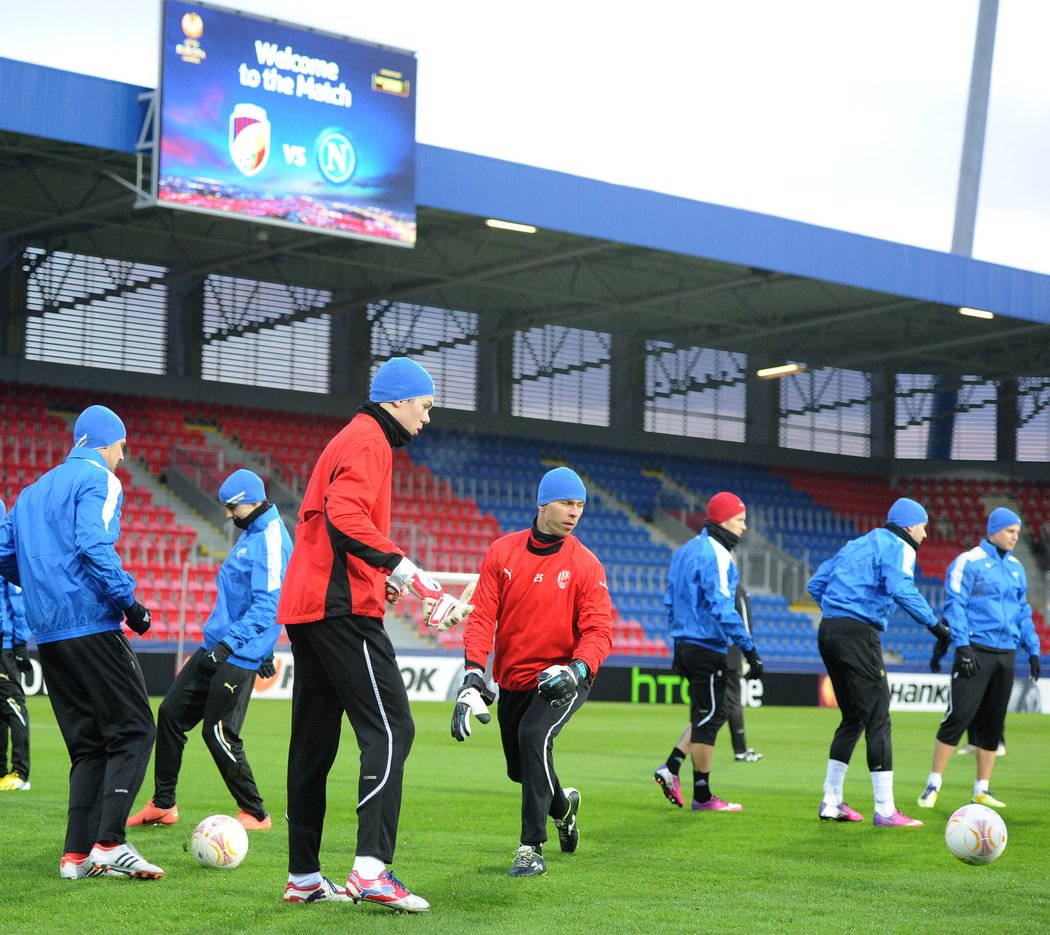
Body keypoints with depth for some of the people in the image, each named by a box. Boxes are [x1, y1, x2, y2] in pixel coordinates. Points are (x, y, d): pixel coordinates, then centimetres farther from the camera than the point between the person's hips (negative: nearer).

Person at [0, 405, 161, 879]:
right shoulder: (99, 480, -3)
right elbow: (94, 546, -18)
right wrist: (128, 600, -15)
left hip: (48, 634, 8)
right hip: (91, 626, -8)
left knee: (87, 742, 11)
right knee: (133, 730, -5)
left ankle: (78, 853, 3)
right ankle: (109, 842, -17)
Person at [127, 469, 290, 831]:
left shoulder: (271, 540, -15)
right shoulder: (250, 535, 16)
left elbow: (268, 603, -24)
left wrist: (231, 642, -29)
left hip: (239, 656, -10)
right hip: (214, 649, 10)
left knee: (219, 734, -9)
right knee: (171, 713, 8)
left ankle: (255, 814, 4)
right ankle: (163, 805, 17)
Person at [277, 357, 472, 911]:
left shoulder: (349, 441, 25)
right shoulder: (369, 443, -7)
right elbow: (345, 518, -23)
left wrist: (378, 576, 23)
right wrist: (405, 570, -25)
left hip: (304, 607, 11)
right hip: (344, 610, -11)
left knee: (313, 741, 11)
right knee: (390, 730, -14)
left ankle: (304, 877, 15)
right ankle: (372, 869, -25)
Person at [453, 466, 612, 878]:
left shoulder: (585, 564, -9)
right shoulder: (502, 552, -4)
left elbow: (598, 630, -14)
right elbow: (483, 615, -9)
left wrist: (578, 669, -34)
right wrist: (474, 669, -23)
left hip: (564, 678, -4)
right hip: (512, 679, 4)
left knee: (534, 734, -30)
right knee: (520, 768, 14)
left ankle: (532, 848, -23)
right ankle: (562, 804, 51)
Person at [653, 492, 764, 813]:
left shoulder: (685, 551, 15)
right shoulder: (716, 555, -15)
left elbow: (670, 601, 19)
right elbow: (722, 608, -23)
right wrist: (749, 650, -23)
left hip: (685, 644, 9)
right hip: (708, 649, -9)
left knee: (708, 715, 18)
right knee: (709, 717, -2)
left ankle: (671, 767, 7)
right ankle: (702, 796, 3)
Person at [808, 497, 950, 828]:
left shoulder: (856, 545, 24)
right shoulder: (898, 547, -2)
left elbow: (815, 583, 24)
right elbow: (901, 588, -21)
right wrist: (934, 624, -17)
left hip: (828, 631, 9)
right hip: (859, 636, -9)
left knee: (853, 717, 18)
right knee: (878, 719, -6)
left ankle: (831, 802, 18)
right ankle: (885, 811, -8)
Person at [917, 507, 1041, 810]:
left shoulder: (1016, 568, 15)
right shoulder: (969, 562, -4)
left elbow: (1023, 612, 22)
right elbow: (954, 604, -9)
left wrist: (1032, 650, 15)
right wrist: (962, 645, -17)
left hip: (1006, 654, 6)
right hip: (977, 651, -6)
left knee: (992, 724, 8)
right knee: (958, 717, -12)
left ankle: (981, 789, 15)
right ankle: (933, 785, -5)